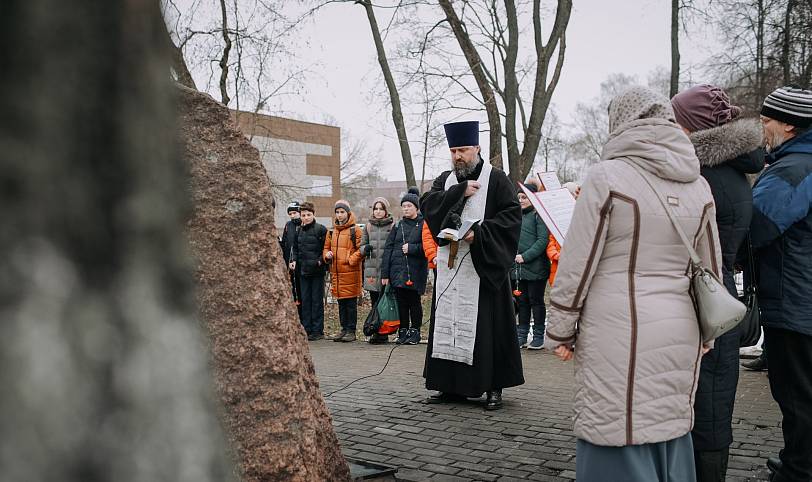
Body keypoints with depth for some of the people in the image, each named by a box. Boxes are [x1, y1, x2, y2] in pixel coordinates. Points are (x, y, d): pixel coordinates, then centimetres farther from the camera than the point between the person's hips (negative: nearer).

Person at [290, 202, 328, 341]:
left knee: (317, 300, -1)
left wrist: (320, 260, -16)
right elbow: (295, 248, 20)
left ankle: (318, 330, 5)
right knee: (305, 301, 8)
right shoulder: (299, 230, 13)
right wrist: (294, 260, 4)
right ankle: (307, 330, 14)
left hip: (317, 271, -5)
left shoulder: (321, 229, -5)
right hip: (303, 270, 6)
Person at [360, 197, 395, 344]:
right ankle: (376, 332, 13)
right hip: (371, 268, 4)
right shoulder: (368, 226, 16)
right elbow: (362, 246, 17)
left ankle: (382, 333, -2)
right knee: (374, 301, 7)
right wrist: (366, 248, -4)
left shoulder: (393, 225, 4)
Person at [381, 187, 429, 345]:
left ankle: (415, 332, 15)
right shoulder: (398, 226, 12)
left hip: (416, 271, -4)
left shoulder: (423, 224, 0)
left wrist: (411, 248, -13)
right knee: (401, 302, 7)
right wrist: (385, 273, 1)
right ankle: (403, 331, 16)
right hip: (397, 270, 4)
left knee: (414, 301, 4)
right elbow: (388, 248, 7)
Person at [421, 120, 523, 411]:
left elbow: (511, 214, -9)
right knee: (448, 324, 5)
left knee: (486, 325, -3)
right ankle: (452, 386, 13)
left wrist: (478, 232, -19)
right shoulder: (445, 180, 16)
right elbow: (428, 203, -1)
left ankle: (494, 387, 7)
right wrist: (460, 191, -11)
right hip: (449, 266, 5)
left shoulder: (496, 179, 1)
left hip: (483, 266, -5)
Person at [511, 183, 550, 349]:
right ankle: (522, 335, 19)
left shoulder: (538, 214, -7)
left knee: (536, 301, 2)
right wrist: (514, 255, 4)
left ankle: (539, 336, 11)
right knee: (522, 301, 11)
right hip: (519, 267, 7)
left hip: (536, 266, -7)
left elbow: (543, 240, -14)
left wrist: (525, 256, -18)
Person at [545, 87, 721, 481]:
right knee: (669, 430, 17)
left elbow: (577, 265, -9)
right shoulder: (698, 186, 7)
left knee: (617, 436, 3)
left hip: (618, 333, -6)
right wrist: (705, 333, 25)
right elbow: (711, 268, 14)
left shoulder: (606, 176, -9)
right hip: (679, 334, 6)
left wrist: (559, 332, 0)